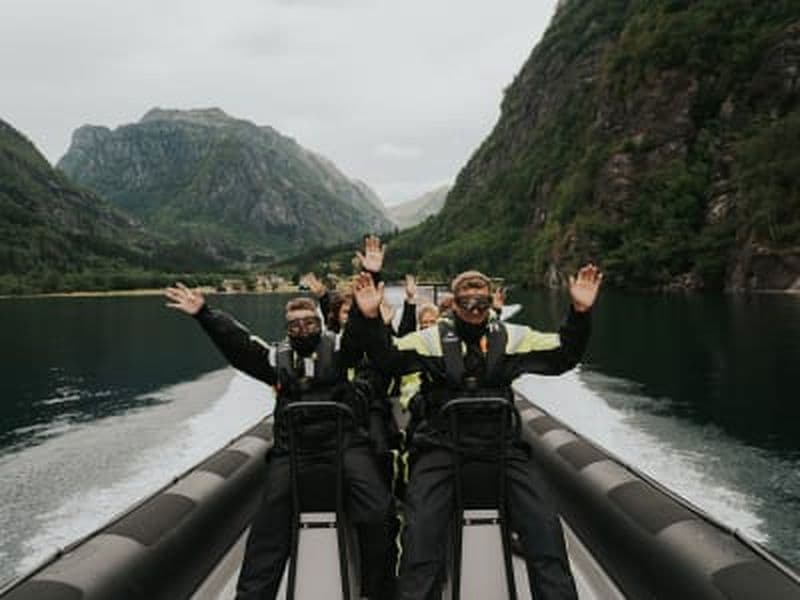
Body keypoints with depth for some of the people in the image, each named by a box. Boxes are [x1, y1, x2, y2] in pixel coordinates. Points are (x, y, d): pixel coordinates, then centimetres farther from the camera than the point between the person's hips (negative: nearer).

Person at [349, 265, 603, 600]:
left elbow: (563, 356, 8)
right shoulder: (432, 338, 5)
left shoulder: (511, 337, 10)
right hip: (441, 446, -1)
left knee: (545, 524, -12)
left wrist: (580, 312, -6)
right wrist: (369, 319, -21)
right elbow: (388, 358, -4)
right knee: (421, 531, -18)